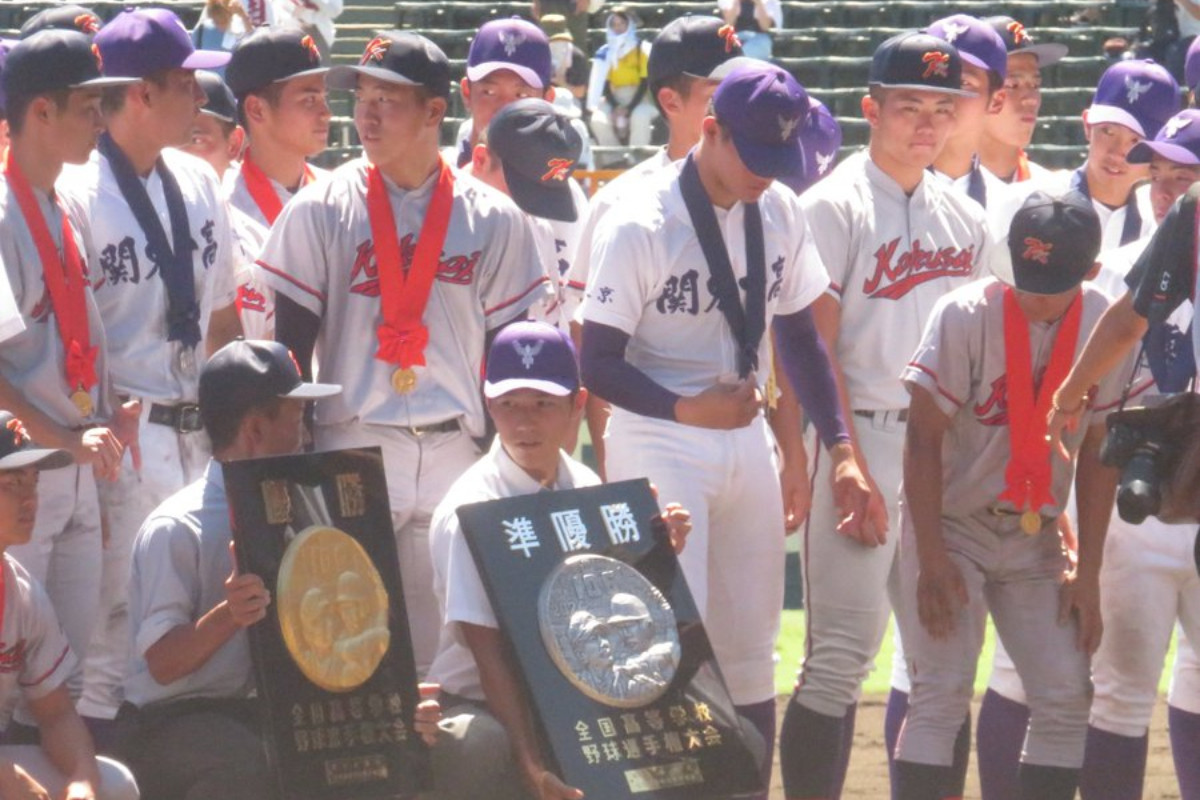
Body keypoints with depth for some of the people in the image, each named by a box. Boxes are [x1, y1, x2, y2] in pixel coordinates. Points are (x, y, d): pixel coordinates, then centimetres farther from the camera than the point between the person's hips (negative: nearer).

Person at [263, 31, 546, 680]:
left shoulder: (493, 220, 6)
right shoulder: (319, 211, 2)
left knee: (443, 647, 2)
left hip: (456, 456, 2)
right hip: (352, 449, -1)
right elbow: (291, 348, 3)